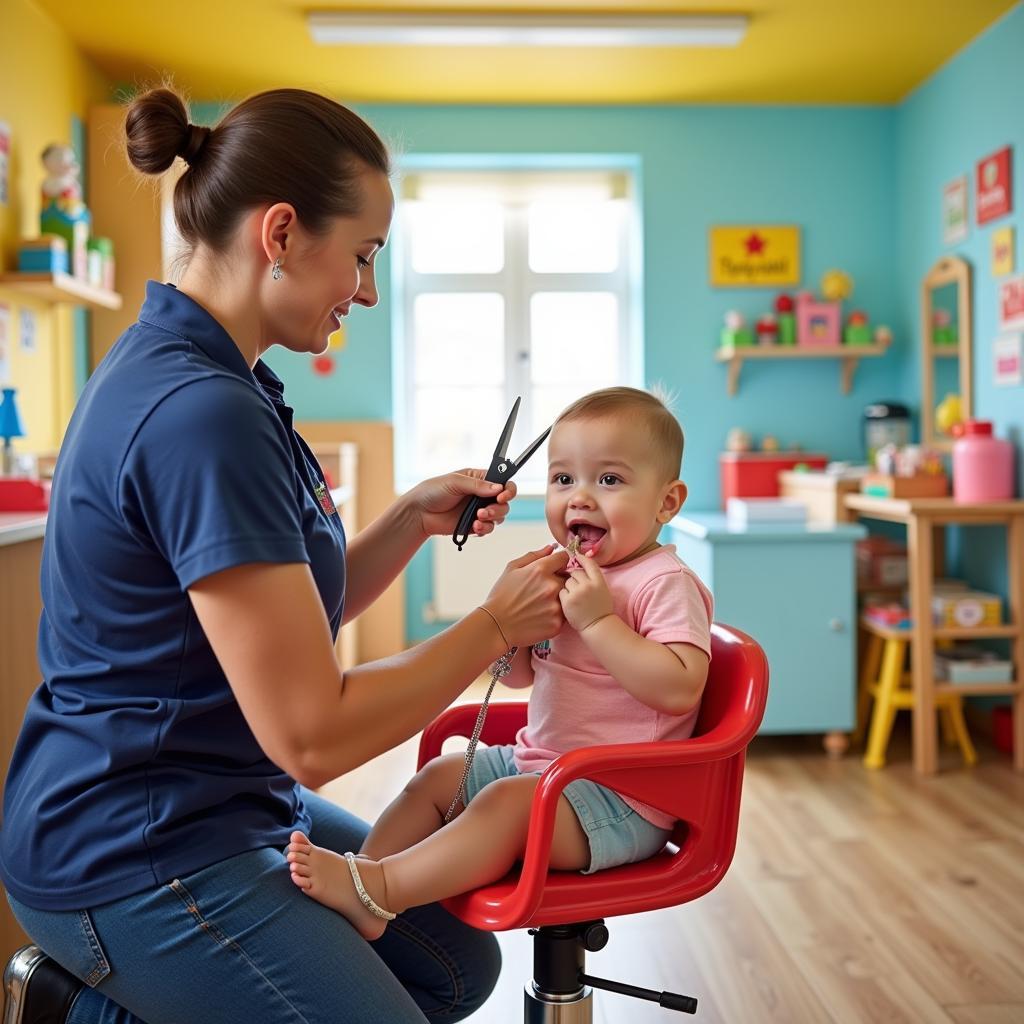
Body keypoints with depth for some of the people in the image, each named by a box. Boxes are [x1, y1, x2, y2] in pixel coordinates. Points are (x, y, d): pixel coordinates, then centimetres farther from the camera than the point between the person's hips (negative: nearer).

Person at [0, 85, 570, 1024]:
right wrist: (498, 623, -14)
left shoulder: (187, 371, 6)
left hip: (220, 806, 10)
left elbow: (295, 618, 12)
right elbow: (312, 733, -25)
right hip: (139, 857, -10)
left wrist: (415, 518, 0)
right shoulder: (199, 415, -26)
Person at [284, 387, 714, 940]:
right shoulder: (569, 575, 10)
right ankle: (360, 870, 1)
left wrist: (597, 620, -30)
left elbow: (679, 687, -30)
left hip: (619, 795, -9)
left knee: (508, 802, -29)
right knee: (436, 777, 8)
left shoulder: (666, 584, -16)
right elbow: (517, 672, 16)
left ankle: (377, 890, -27)